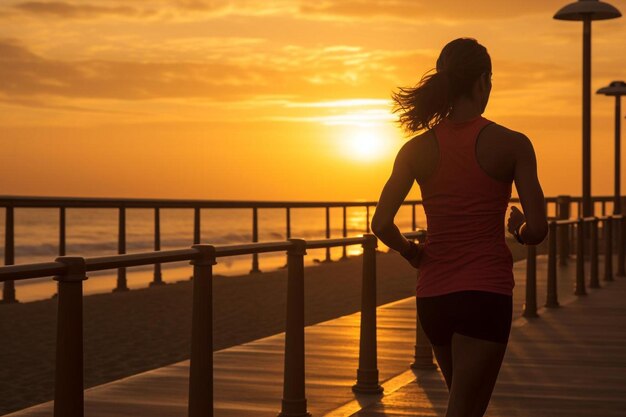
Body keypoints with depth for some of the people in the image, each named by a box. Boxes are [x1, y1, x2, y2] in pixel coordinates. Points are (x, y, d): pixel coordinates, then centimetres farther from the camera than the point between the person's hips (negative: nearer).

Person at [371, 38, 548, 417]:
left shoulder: (418, 148, 1)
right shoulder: (511, 144, -7)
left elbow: (382, 224, -5)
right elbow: (537, 230, -12)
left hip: (433, 294, 5)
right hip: (486, 292, -5)